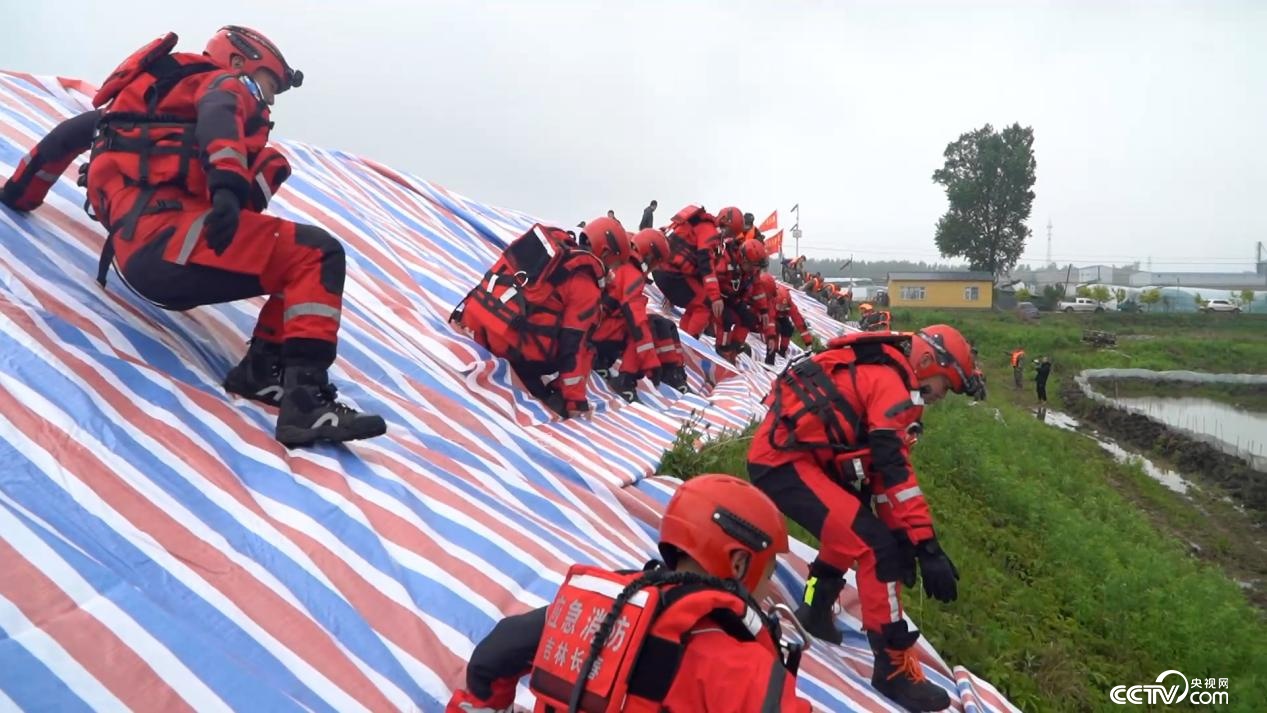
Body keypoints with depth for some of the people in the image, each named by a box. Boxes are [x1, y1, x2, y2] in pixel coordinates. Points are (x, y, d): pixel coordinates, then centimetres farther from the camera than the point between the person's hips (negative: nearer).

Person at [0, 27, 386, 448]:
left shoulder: (157, 95, 36)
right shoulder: (228, 84, 12)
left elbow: (71, 132, 42)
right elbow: (217, 115, -13)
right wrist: (228, 184, -32)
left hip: (139, 256, 8)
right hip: (164, 234, -8)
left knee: (301, 258, 17)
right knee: (317, 255, -15)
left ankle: (263, 367, 1)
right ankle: (306, 400, -28)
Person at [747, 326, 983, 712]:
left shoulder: (879, 376, 18)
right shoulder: (891, 382, -12)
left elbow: (879, 468, 16)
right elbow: (897, 472, -21)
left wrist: (901, 535, 13)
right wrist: (927, 547, -21)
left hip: (777, 456, 11)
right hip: (785, 462, -11)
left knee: (852, 530, 28)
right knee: (877, 546, -14)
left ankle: (815, 608, 39)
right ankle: (894, 669, -5)